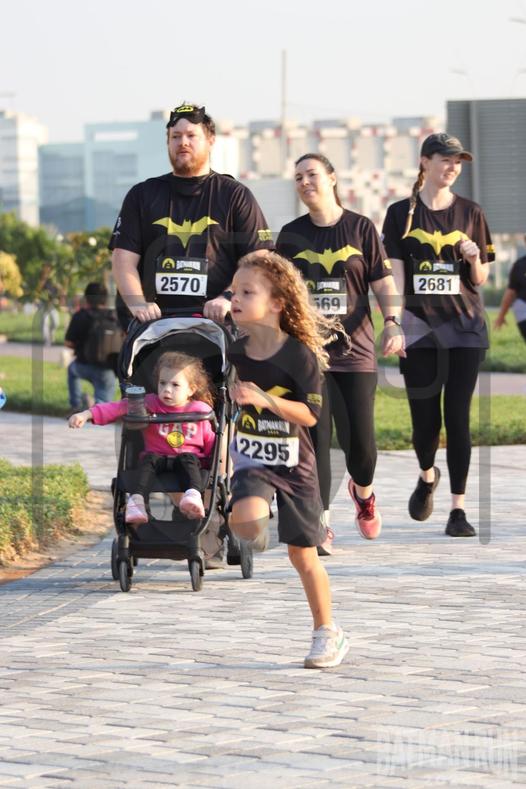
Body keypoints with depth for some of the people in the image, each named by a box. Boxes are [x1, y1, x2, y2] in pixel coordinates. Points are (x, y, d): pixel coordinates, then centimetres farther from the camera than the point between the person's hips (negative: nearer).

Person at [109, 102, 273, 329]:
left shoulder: (235, 196, 13)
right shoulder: (143, 195, 18)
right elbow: (124, 258, 9)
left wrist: (228, 299, -12)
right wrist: (137, 303, -9)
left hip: (216, 322, -1)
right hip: (153, 320, 1)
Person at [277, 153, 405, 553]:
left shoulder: (361, 228, 4)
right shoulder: (291, 235, 8)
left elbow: (383, 281, 1)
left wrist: (393, 322, -13)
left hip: (355, 349, -1)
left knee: (360, 440, -2)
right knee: (315, 438, -9)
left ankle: (363, 492, 31)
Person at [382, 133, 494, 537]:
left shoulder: (470, 213, 8)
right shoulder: (402, 213, 5)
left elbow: (480, 281, 11)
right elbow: (395, 275, 2)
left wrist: (475, 258, -10)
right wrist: (395, 323, -8)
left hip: (464, 326, 1)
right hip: (419, 326, 0)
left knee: (457, 418, -4)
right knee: (425, 420, 0)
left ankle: (458, 508, 1)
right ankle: (428, 475, 33)